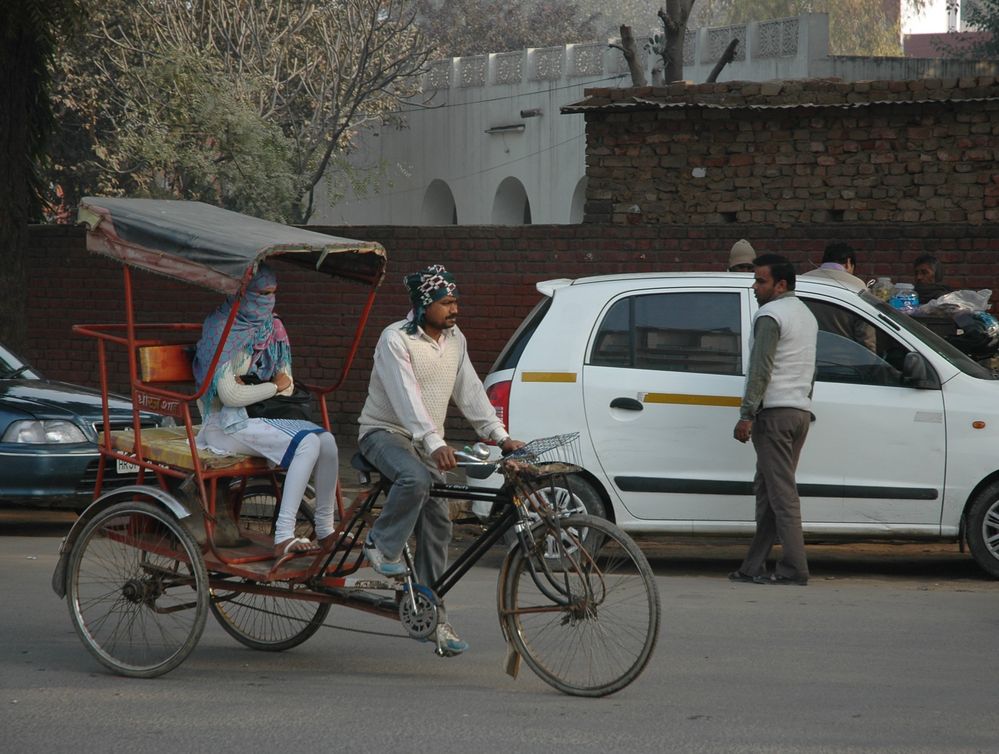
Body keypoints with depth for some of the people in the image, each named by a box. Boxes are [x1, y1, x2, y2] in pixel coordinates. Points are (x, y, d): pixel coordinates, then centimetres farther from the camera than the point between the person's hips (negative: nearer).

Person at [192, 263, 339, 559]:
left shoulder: (272, 329, 13)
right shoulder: (223, 330, -11)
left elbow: (286, 385, 13)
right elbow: (229, 395, -18)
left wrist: (254, 388, -7)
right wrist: (273, 386, -6)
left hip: (262, 416, 7)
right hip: (226, 425, -7)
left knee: (325, 440, -19)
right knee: (307, 443, -28)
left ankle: (325, 530, -9)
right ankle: (283, 538, -36)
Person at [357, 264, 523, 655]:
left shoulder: (455, 340, 6)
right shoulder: (396, 340, -17)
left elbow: (470, 392, 6)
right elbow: (406, 397, -28)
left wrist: (500, 435, -6)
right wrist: (435, 444, -39)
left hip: (426, 442, 7)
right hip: (384, 431, -7)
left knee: (437, 524, -2)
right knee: (415, 478, -38)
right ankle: (382, 549, -19)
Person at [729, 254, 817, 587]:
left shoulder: (770, 315, -9)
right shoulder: (806, 314, 22)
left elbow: (761, 369, -16)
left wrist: (747, 414, -17)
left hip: (775, 411, -9)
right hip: (801, 410, 9)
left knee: (780, 492, -10)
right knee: (768, 490, 9)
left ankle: (794, 568, -15)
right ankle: (754, 567, 8)